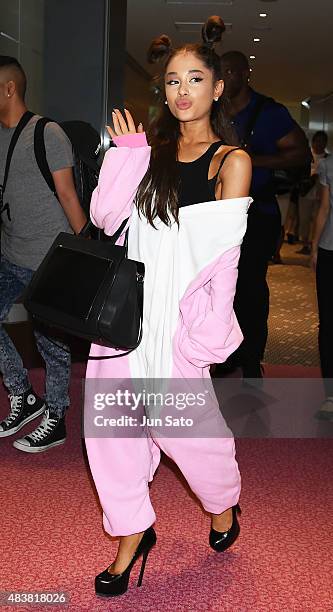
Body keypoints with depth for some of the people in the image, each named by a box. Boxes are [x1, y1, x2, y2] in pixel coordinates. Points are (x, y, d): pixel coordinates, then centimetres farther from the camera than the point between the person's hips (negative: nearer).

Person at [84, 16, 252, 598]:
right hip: (125, 304, 5)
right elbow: (105, 217, 3)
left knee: (184, 424, 5)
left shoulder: (231, 160, 0)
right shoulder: (152, 148, 12)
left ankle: (224, 505, 37)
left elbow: (222, 254, -8)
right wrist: (127, 155, -5)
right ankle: (133, 533, 24)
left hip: (179, 315, -4)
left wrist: (205, 332, -14)